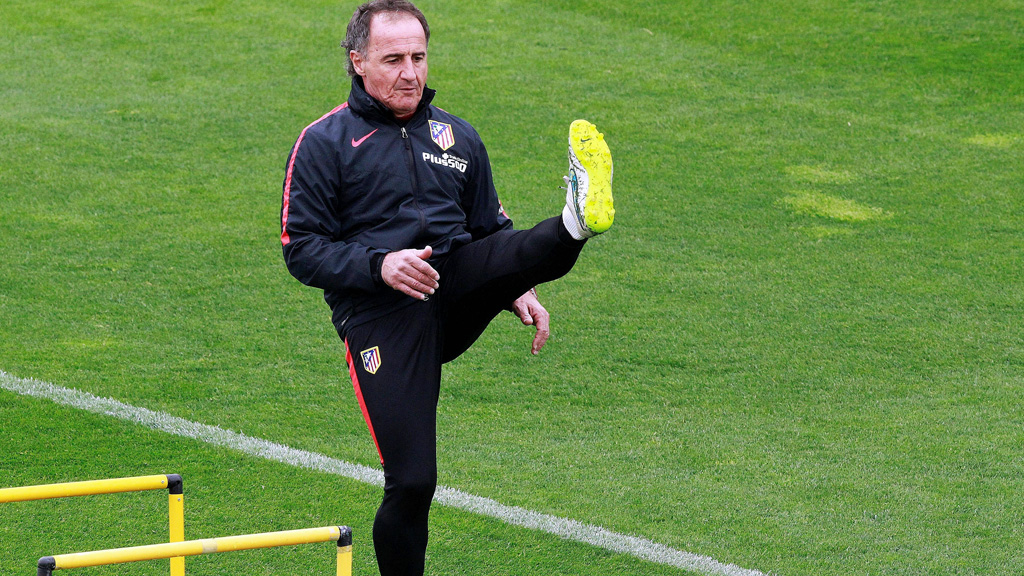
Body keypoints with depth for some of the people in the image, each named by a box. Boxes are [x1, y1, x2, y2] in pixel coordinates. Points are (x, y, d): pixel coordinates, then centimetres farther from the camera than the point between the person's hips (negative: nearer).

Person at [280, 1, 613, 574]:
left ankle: (578, 221, -62)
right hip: (378, 312, -3)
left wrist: (519, 290, 7)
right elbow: (302, 251, -1)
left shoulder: (457, 136, 19)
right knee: (411, 481, -12)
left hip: (455, 292, 4)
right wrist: (379, 265, -17)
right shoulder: (325, 142, 5)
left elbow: (492, 231, 27)